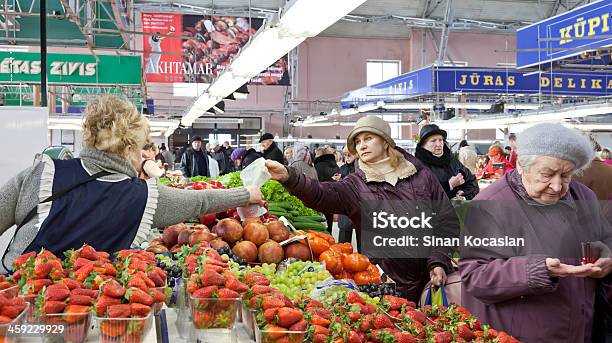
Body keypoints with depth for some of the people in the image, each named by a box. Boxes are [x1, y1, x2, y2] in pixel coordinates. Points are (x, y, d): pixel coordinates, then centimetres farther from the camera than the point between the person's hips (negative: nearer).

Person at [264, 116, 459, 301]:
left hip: (432, 278, 1)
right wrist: (289, 178, -38)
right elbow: (320, 194, -20)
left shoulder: (421, 175, 3)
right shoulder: (355, 186, 0)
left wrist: (439, 261, -9)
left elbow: (447, 219, 3)